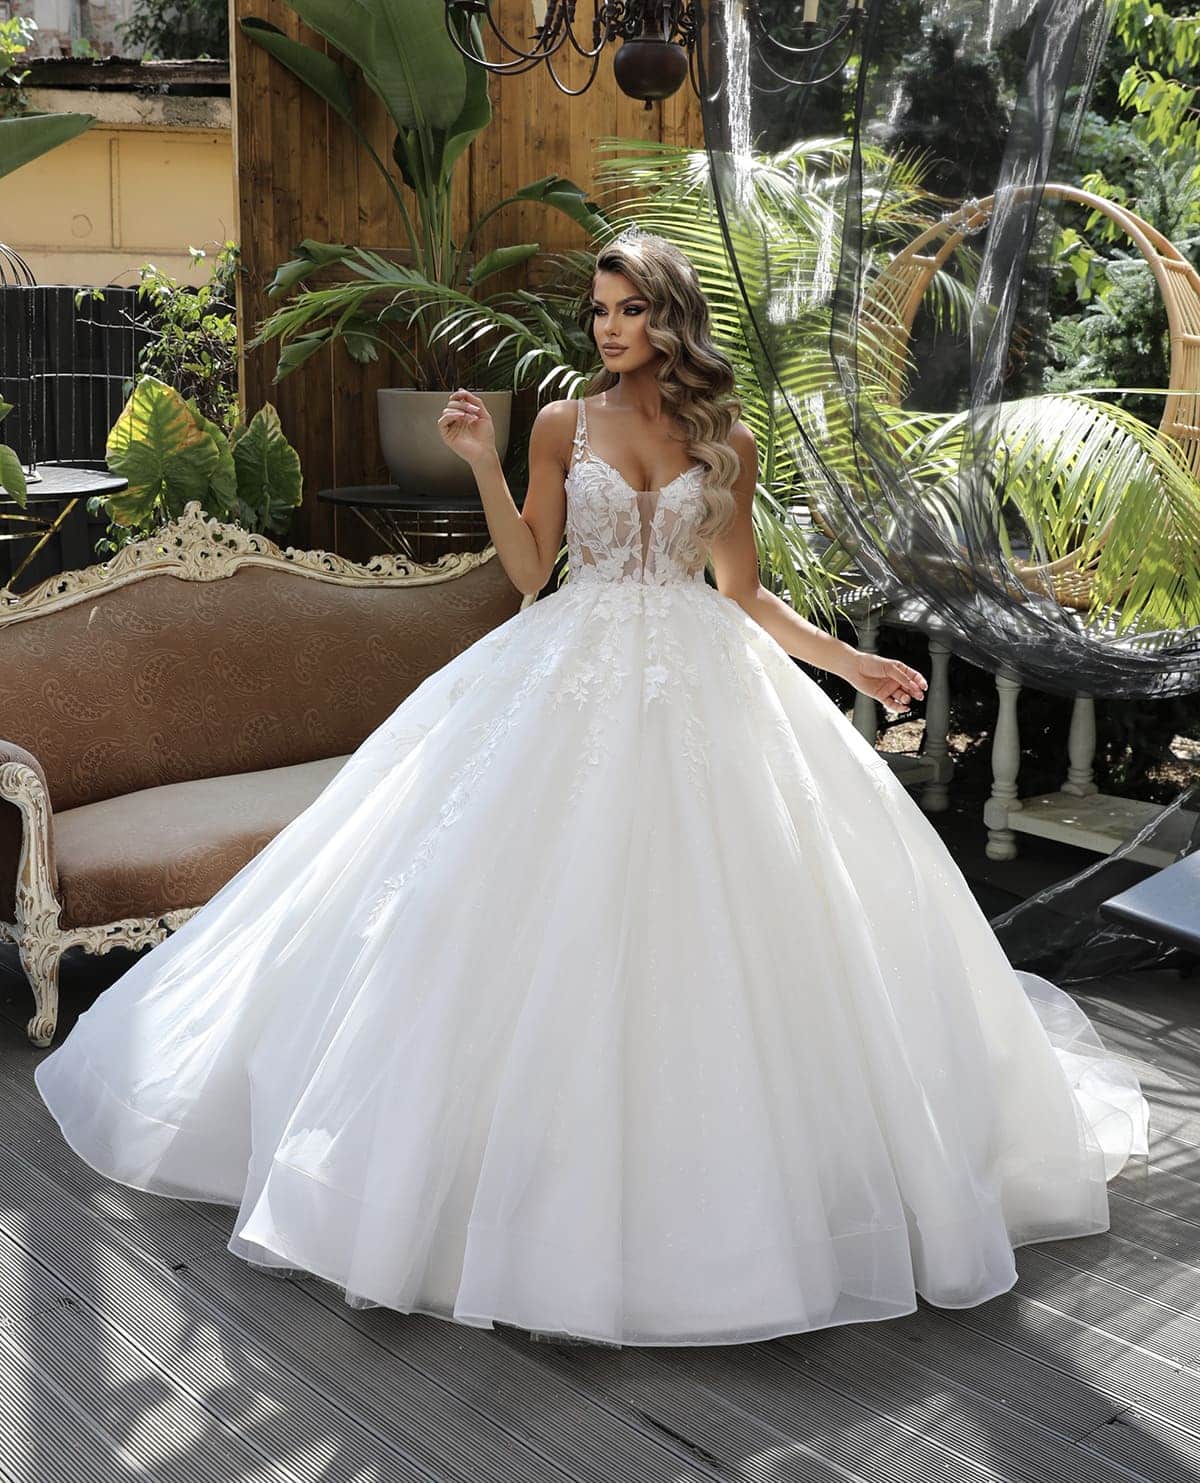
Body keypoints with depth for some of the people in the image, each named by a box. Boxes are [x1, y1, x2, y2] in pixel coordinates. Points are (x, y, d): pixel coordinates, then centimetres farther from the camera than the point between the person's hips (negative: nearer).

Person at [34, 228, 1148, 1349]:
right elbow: (529, 567, 3)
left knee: (705, 913, -2)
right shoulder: (563, 425, 5)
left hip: (702, 684, 1)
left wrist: (847, 660, 8)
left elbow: (743, 591, 11)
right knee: (558, 913, -4)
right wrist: (482, 465, -7)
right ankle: (550, 1153, 9)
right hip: (575, 675, 0)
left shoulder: (726, 441, 7)